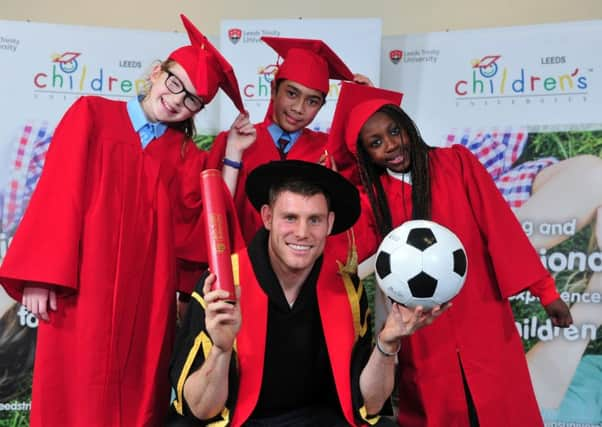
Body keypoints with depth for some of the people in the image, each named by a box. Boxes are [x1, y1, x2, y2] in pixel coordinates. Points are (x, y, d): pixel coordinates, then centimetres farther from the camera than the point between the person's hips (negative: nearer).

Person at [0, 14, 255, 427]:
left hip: (148, 296, 3)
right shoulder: (92, 115, 4)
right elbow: (56, 194, -4)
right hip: (83, 290, -2)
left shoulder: (188, 156, 10)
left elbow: (204, 229, -1)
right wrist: (40, 276, -12)